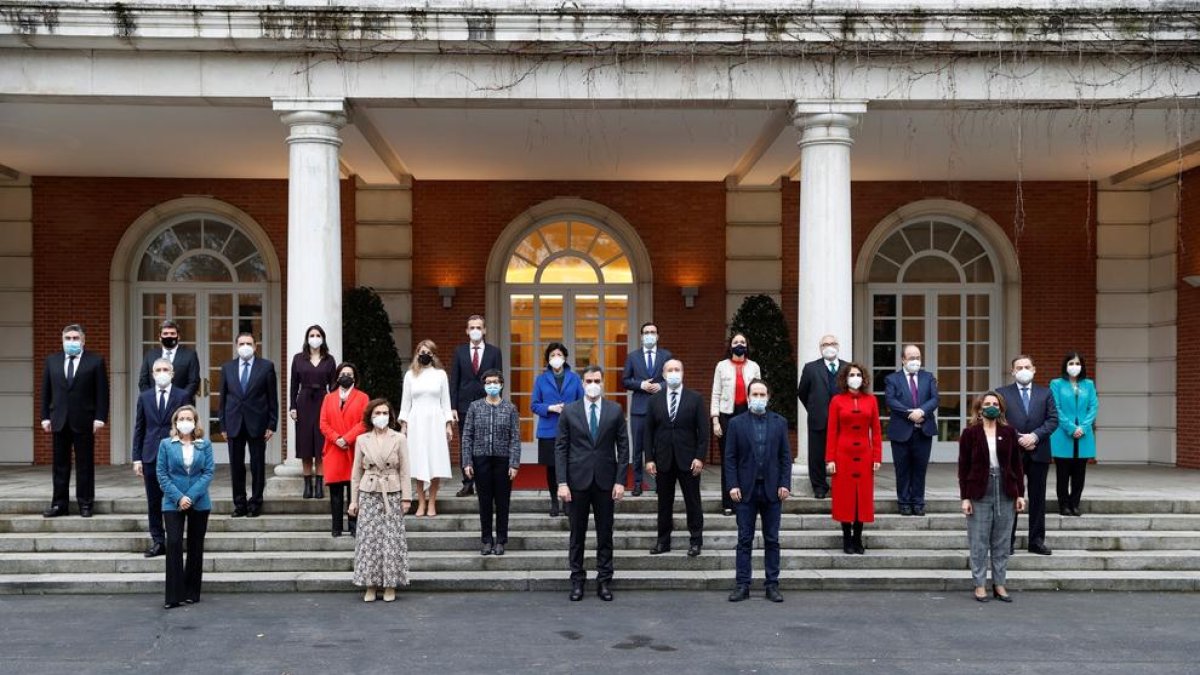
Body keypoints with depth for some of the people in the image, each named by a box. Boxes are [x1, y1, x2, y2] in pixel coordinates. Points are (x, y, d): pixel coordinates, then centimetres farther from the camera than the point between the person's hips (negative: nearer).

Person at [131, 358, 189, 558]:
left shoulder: (182, 396, 2)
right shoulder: (144, 397, 9)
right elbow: (139, 429, 9)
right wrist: (137, 458, 3)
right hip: (151, 456, 3)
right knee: (153, 502, 5)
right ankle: (157, 541, 12)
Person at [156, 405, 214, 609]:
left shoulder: (205, 444, 3)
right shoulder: (166, 444, 3)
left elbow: (208, 472, -3)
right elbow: (161, 473, -2)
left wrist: (191, 496, -14)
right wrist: (178, 497, -13)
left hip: (199, 502, 1)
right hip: (173, 503, -1)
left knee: (195, 547, 7)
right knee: (174, 544, -10)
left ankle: (192, 593, 17)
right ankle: (174, 596, -6)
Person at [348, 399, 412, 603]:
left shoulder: (399, 439, 1)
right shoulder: (362, 440, 5)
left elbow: (404, 471, 0)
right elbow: (356, 472, 8)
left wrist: (406, 498, -4)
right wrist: (353, 500, 5)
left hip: (392, 495, -1)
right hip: (368, 494, 1)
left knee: (392, 540, -1)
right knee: (368, 539, 1)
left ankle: (390, 585, 10)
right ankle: (371, 585, 10)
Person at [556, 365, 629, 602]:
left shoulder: (615, 411, 2)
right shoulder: (569, 411, 1)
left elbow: (623, 447, 3)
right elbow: (560, 448, 0)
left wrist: (620, 481, -4)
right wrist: (562, 482, -8)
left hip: (605, 481, 1)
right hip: (578, 480, 0)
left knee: (605, 533, 6)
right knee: (577, 533, 6)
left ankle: (604, 582, 15)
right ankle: (577, 580, 16)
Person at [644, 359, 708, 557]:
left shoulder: (695, 399, 1)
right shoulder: (654, 400, 6)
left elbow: (703, 430, -1)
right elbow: (649, 431, 6)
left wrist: (700, 457, -9)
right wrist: (649, 459, -2)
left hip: (688, 460, -2)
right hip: (663, 460, 2)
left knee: (693, 502, 4)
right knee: (664, 503, 8)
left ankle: (696, 541, 13)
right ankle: (663, 541, 16)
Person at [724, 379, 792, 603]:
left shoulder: (779, 422, 6)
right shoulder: (737, 423, 3)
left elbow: (786, 456, 5)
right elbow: (730, 457, 1)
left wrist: (785, 484, -4)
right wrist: (733, 485, -8)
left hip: (772, 489, 1)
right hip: (746, 489, -1)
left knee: (772, 540, 6)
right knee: (744, 540, 3)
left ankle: (772, 585, 12)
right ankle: (742, 585, 7)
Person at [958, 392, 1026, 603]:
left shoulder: (1009, 432, 6)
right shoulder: (970, 433, -1)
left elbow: (1016, 464, 8)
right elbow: (963, 467, -1)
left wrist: (1020, 493, 3)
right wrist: (965, 497, -7)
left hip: (1005, 492, 2)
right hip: (979, 493, -2)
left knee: (1002, 542, 7)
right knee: (979, 542, 2)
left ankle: (999, 584, 16)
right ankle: (980, 585, 11)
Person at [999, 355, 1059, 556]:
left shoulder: (1045, 394, 10)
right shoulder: (1002, 393, 4)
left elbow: (1053, 419, 1)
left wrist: (1035, 435, -13)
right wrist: (1018, 438, -12)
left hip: (1038, 453, 2)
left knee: (1038, 498, 6)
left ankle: (1037, 541, 13)